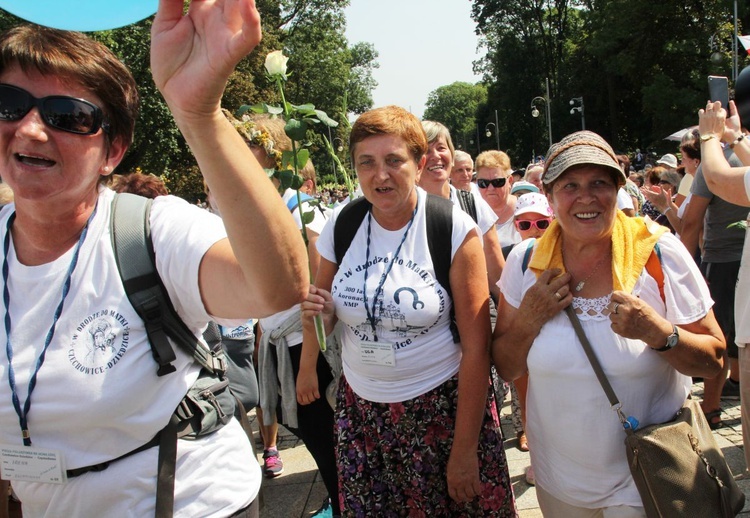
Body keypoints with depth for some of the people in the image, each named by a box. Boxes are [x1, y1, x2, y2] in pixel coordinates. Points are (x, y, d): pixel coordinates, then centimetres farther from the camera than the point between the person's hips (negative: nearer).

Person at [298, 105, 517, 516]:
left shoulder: (456, 229, -13)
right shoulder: (341, 226, -4)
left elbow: (476, 347, -11)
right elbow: (324, 311, 11)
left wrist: (465, 450, -10)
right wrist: (315, 317, -14)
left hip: (442, 407, -3)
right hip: (360, 408, 3)